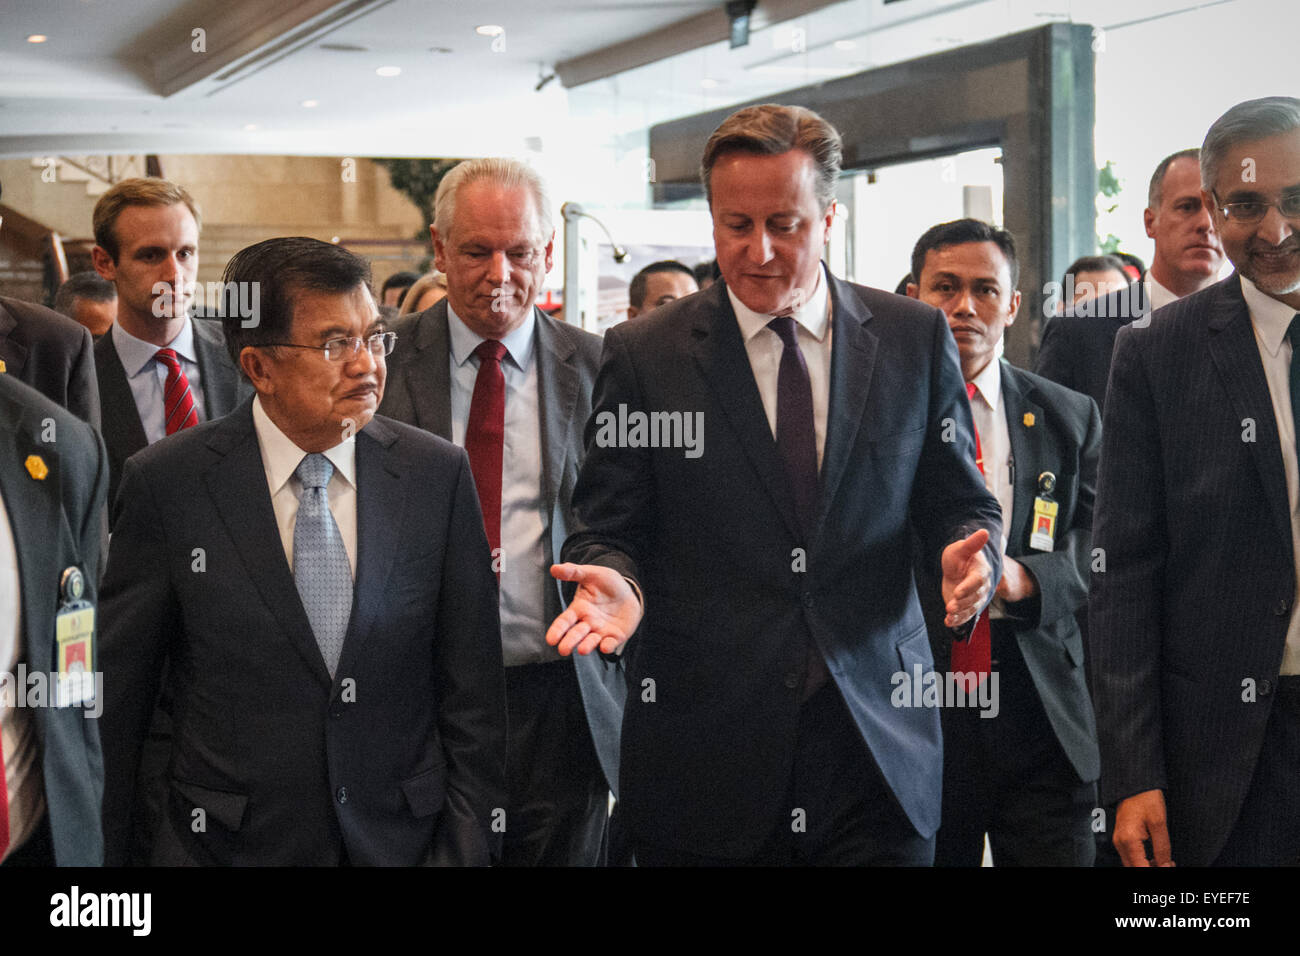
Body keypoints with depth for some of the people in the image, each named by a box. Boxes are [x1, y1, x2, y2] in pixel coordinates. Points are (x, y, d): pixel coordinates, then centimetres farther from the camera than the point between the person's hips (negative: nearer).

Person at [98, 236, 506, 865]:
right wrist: (104, 853, -3)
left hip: (403, 838, 2)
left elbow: (471, 694, -3)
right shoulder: (166, 482, -9)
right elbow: (116, 696, -4)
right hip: (226, 843, -1)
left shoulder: (439, 473, -6)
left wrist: (465, 849, -6)